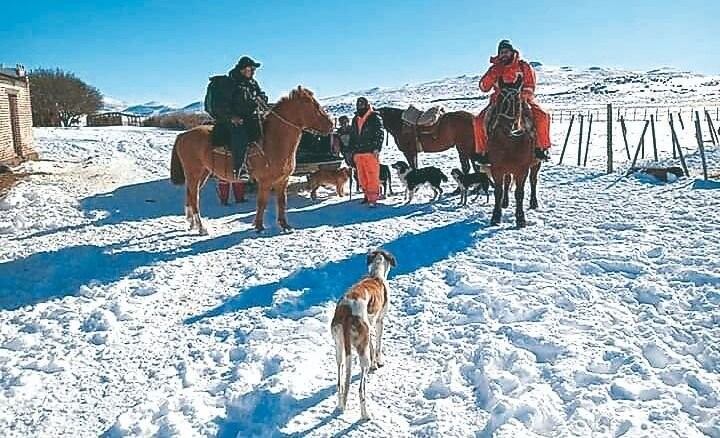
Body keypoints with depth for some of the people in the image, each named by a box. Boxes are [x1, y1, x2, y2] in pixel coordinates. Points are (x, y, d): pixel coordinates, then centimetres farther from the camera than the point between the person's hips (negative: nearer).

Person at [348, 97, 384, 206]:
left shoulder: (375, 118, 0)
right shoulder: (355, 120, 19)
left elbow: (380, 134, -6)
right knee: (362, 176, 8)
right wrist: (352, 151, 18)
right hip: (358, 152, 6)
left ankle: (373, 197, -9)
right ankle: (367, 194, 18)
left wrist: (377, 148, -15)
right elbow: (352, 136, 24)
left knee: (372, 176, -9)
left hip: (371, 152, -6)